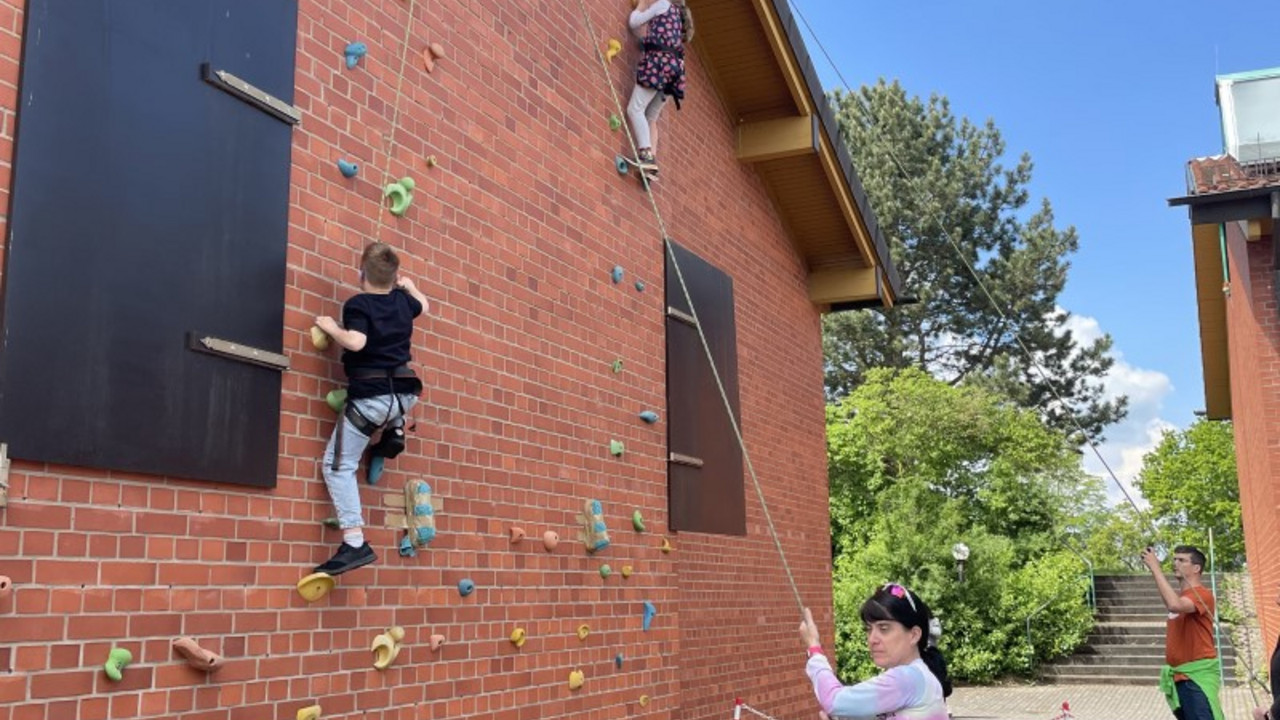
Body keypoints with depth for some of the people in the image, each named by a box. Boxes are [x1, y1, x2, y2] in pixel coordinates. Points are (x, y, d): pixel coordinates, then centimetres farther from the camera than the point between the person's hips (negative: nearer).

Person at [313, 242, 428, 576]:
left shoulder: (357, 304, -6)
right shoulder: (403, 300, 12)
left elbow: (355, 341, -22)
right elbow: (423, 304, 35)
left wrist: (331, 327, -4)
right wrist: (409, 285, 54)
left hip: (370, 398, -6)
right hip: (405, 394, 6)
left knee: (337, 466, -2)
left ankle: (355, 543, -16)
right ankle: (394, 431, 23)